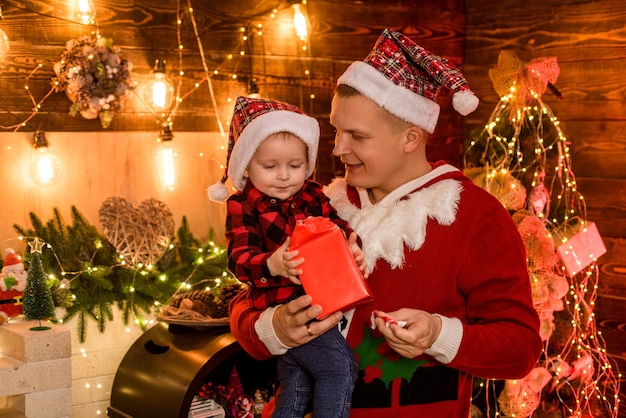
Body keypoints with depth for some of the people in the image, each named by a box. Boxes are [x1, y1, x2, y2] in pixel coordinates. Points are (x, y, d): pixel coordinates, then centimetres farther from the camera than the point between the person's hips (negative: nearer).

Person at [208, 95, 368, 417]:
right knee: (339, 365, -18)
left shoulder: (312, 194, 10)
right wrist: (272, 265, -38)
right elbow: (239, 258, -16)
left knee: (296, 383, 20)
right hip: (279, 305, -7)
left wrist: (352, 247, -21)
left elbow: (336, 224, 3)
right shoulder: (242, 206, -7)